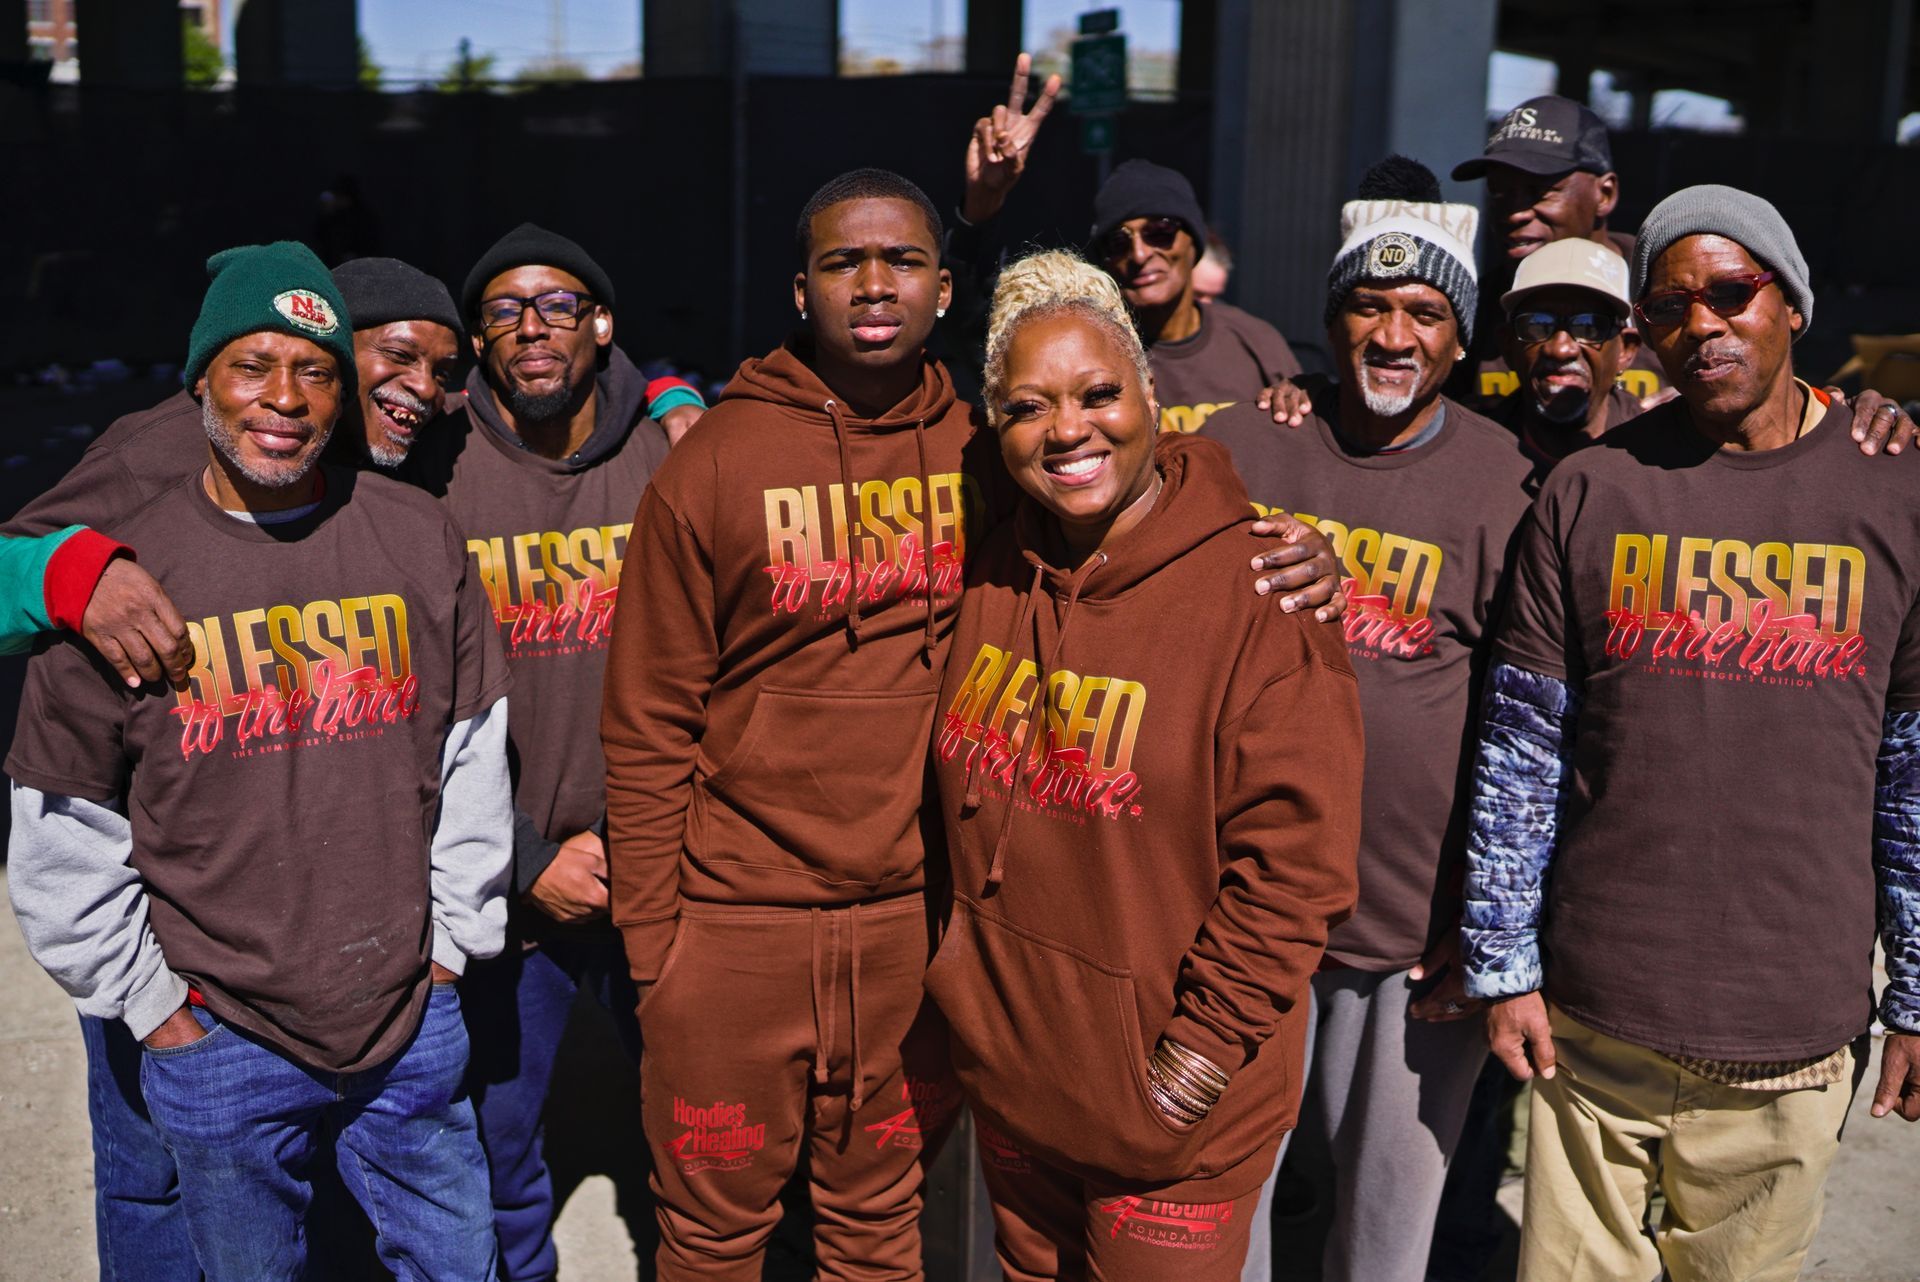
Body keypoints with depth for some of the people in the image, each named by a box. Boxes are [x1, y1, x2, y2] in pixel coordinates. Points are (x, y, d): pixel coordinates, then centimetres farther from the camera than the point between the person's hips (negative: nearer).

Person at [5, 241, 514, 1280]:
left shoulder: (419, 540, -2)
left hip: (413, 1021, 2)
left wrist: (454, 941, 4)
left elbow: (473, 757, 4)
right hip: (216, 1041, -1)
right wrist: (147, 1003, 0)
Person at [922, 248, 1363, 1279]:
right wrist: (965, 1000, 7)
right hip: (1006, 1082, 6)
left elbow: (1295, 865, -20)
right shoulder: (992, 575, -1)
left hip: (1175, 1121, -5)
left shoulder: (1258, 589, -18)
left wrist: (1187, 1071, -18)